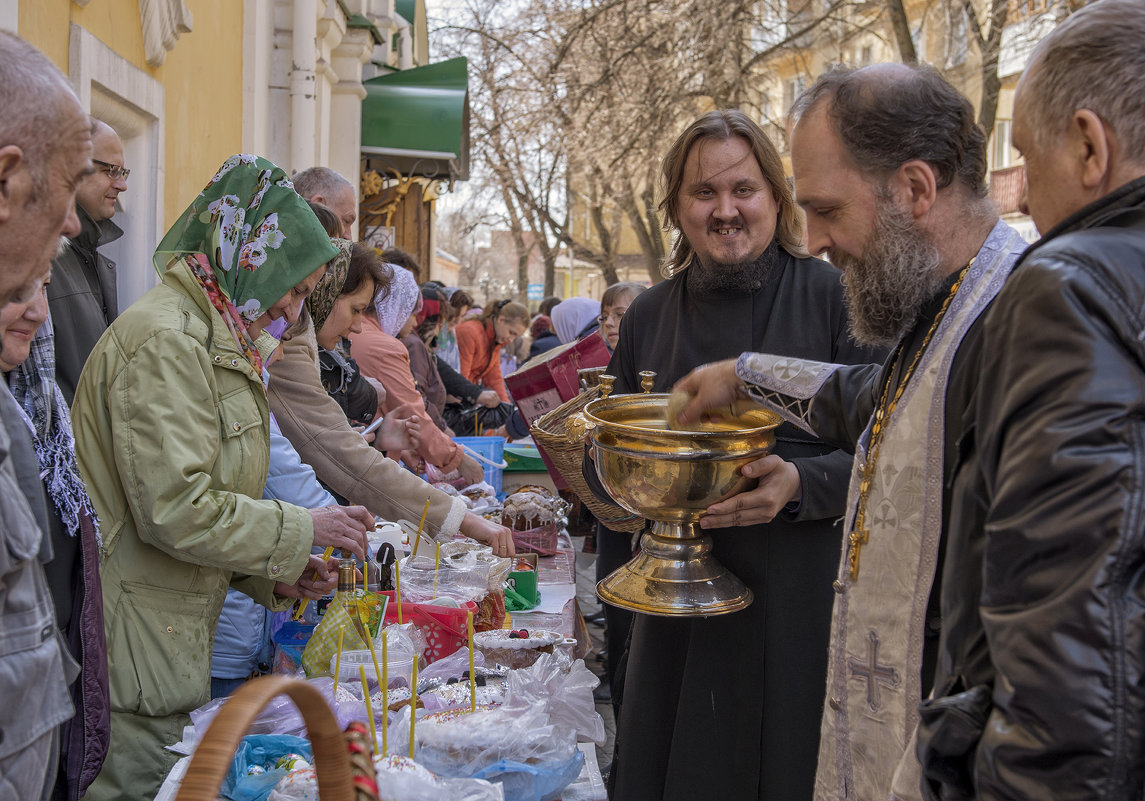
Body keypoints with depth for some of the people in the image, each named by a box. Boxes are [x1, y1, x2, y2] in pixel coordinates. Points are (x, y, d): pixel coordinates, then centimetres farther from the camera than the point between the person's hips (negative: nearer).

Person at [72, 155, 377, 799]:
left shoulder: (214, 337, 17)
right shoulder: (164, 340, -17)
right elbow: (177, 509, -23)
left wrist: (270, 573, 8)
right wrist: (299, 530, -13)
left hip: (178, 638, 10)